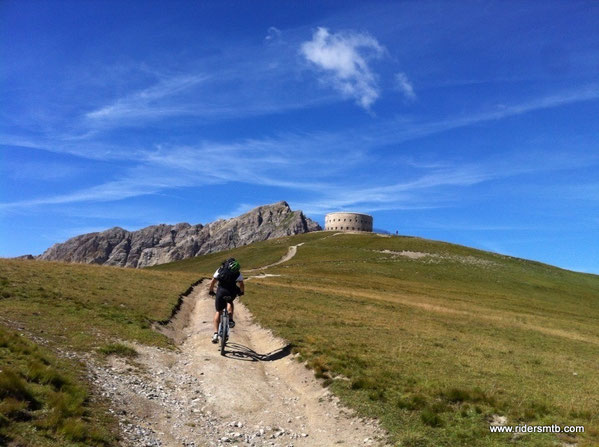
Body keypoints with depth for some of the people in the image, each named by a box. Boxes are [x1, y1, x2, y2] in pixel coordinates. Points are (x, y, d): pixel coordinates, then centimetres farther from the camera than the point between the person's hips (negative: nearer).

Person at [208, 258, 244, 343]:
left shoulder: (220, 269, 20)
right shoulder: (237, 272, 17)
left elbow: (212, 282, 15)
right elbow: (241, 284, 12)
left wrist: (211, 291, 29)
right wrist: (242, 292, 30)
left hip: (221, 292, 0)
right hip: (232, 293, 0)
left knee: (218, 312, 15)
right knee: (230, 302, 35)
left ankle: (216, 333, 5)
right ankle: (230, 319, 13)